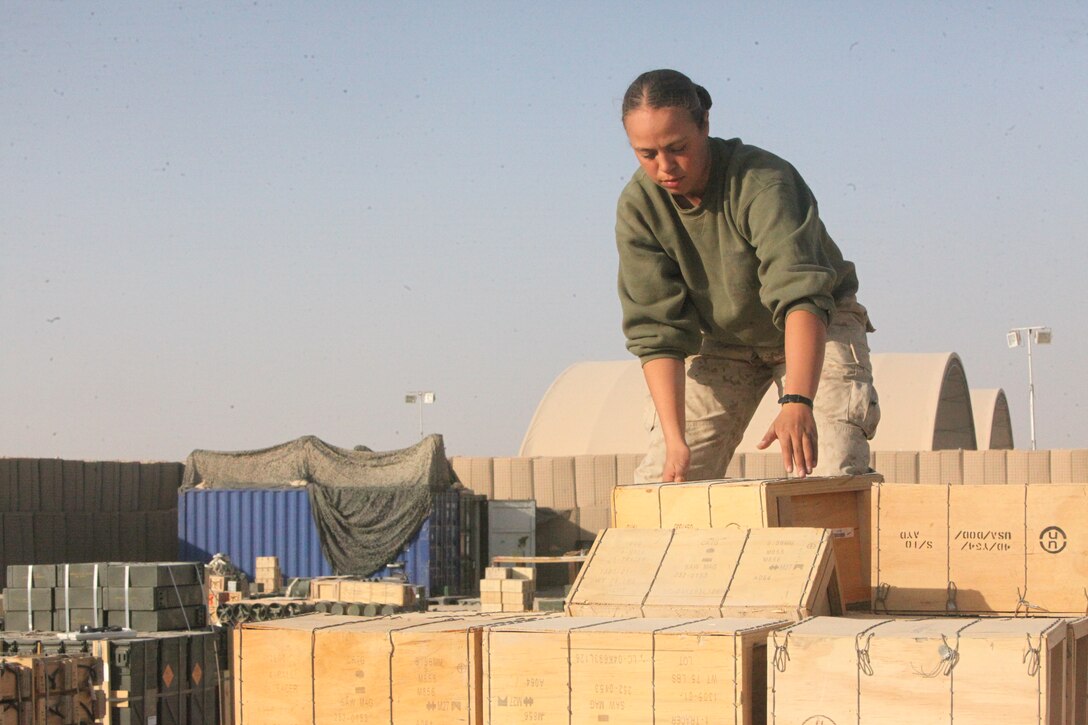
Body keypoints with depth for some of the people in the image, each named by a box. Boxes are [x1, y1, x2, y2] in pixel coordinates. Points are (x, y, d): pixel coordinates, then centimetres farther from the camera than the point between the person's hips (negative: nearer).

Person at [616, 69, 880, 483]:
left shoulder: (764, 181, -32)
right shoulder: (638, 207, -20)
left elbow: (801, 295, -43)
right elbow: (656, 331, -22)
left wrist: (797, 402, -59)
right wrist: (675, 441, -33)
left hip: (818, 328, -3)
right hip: (721, 337, 3)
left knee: (834, 476, -21)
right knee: (658, 484, -7)